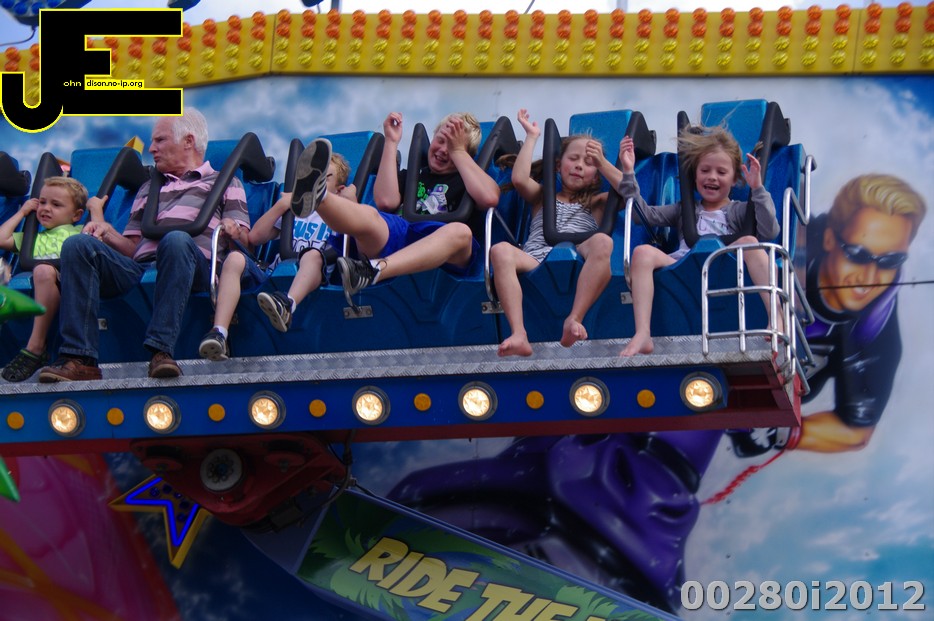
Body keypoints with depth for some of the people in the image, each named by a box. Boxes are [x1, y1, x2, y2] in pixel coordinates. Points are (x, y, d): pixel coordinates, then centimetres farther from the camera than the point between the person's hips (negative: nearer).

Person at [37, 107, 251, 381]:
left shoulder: (225, 182, 25)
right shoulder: (150, 188, 37)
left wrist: (231, 231, -12)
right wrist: (108, 233, 8)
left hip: (195, 264, -4)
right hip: (139, 267, 4)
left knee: (176, 240, -39)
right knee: (77, 244, -23)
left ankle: (161, 350, -43)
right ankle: (79, 360, -34)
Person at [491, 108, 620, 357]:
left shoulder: (596, 202, 30)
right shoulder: (543, 196, 30)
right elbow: (519, 179, 10)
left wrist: (602, 162, 15)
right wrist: (532, 136, 19)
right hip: (534, 262, 1)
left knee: (602, 242, -33)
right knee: (500, 250, -32)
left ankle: (573, 320, -40)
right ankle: (519, 335, -48)